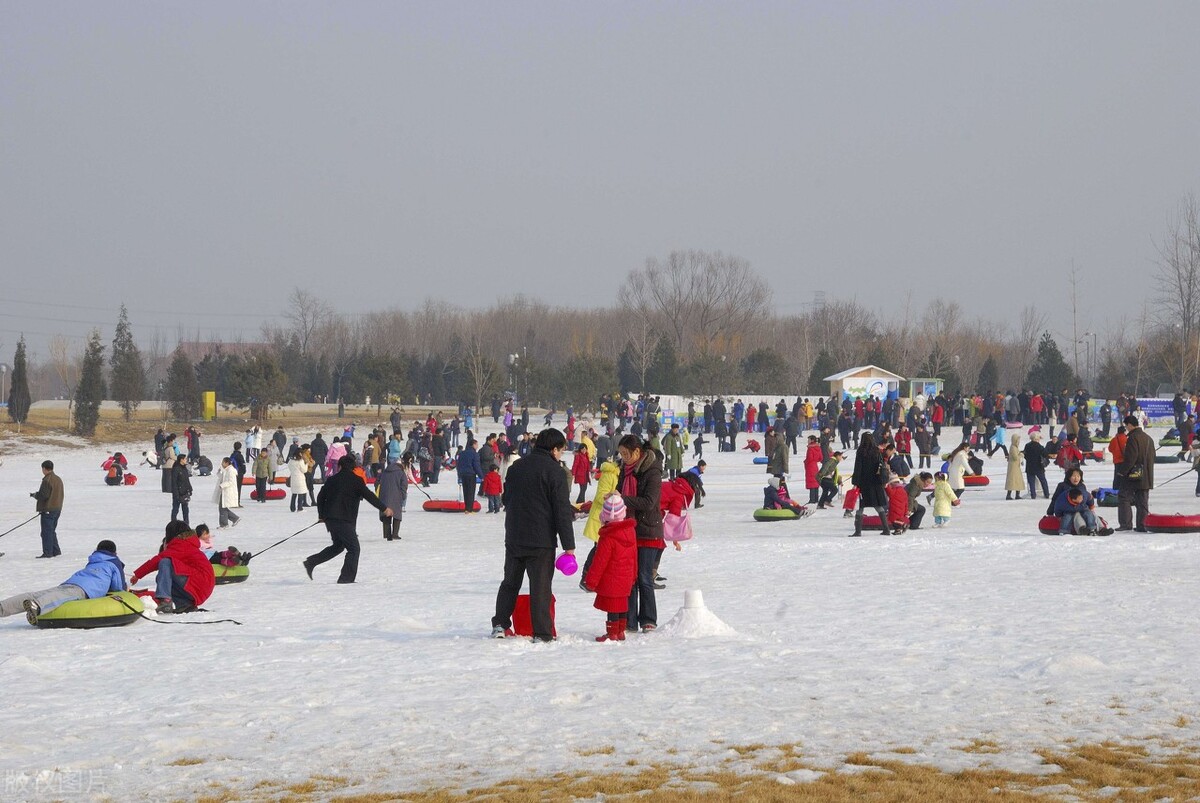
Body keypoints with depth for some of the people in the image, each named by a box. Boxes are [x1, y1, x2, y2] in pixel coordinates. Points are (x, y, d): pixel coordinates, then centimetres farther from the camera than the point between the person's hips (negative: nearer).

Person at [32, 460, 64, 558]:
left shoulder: (47, 480, -17)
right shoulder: (58, 479, 12)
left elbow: (43, 495, -21)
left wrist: (35, 494, -1)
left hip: (48, 510, -9)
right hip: (57, 509, 9)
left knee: (46, 531, -4)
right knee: (52, 531, 18)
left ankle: (47, 552, -5)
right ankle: (56, 551, 20)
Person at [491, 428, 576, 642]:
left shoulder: (517, 466, 9)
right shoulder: (555, 471, -10)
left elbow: (506, 499, 19)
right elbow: (562, 510, -12)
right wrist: (568, 544, -9)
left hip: (514, 537, 5)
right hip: (542, 540, -5)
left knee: (510, 582, 17)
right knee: (540, 586, -2)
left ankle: (500, 624, 15)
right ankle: (542, 633, -2)